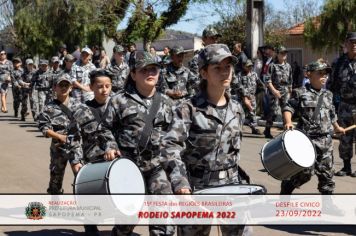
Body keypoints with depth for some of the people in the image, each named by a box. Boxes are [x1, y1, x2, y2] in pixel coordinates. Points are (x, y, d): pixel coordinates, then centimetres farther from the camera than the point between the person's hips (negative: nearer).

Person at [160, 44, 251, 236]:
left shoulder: (236, 110, 6)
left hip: (231, 186, 4)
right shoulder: (188, 109, -12)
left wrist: (236, 176, 15)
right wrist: (180, 182, -37)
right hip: (197, 189, -4)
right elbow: (170, 147, -24)